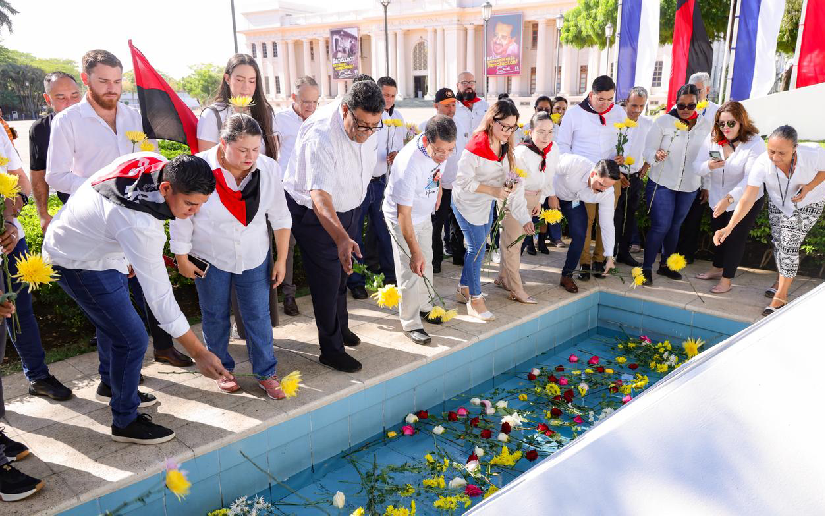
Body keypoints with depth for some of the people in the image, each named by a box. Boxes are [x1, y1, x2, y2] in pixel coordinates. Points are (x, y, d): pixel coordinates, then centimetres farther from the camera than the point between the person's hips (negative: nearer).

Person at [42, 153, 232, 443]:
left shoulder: (155, 162, -17)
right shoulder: (140, 225, -40)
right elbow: (159, 295, -36)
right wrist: (199, 353, -33)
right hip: (79, 264, -9)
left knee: (113, 322, 24)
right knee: (132, 339, -8)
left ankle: (111, 384, 49)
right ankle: (125, 422, 11)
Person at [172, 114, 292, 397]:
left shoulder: (268, 169, -12)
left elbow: (280, 217, -1)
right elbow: (181, 217, -9)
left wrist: (282, 259, 1)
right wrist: (182, 260, -3)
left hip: (254, 258, 2)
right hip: (210, 257, -1)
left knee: (259, 315, 5)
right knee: (215, 316, 12)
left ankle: (266, 373, 20)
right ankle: (222, 369, 33)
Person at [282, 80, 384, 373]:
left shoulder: (364, 123, -11)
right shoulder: (321, 137, -37)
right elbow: (320, 196, -46)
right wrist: (341, 238, -59)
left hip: (347, 208, 7)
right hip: (313, 214, -7)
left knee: (342, 272, 20)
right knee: (327, 280, -4)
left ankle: (340, 327, 41)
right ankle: (331, 350, 10)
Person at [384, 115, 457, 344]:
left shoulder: (440, 144, -17)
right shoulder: (409, 164, -39)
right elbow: (403, 214, -34)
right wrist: (415, 252, -32)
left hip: (425, 214, 7)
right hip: (402, 219, -7)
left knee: (426, 264, 19)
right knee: (411, 273, -4)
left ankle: (425, 307, 38)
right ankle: (411, 324, 12)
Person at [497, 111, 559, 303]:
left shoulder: (553, 150, -9)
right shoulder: (521, 154, -30)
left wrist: (539, 200, 14)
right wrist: (525, 219, -29)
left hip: (533, 196, 7)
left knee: (518, 238, 16)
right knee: (513, 241, -3)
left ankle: (503, 278, 31)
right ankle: (517, 291, 4)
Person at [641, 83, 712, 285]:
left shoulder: (705, 125, 4)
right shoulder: (663, 121, -7)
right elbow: (648, 150, -9)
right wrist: (656, 156, -30)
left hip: (689, 186, 4)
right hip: (662, 183, -4)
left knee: (675, 225, 15)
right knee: (661, 226, -9)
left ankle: (665, 265, 29)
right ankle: (647, 268, 2)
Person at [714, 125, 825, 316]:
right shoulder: (762, 164, -32)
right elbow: (748, 198, -34)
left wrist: (809, 187, -28)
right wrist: (729, 227, -43)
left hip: (808, 204, -2)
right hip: (777, 203, 2)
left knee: (789, 245, -10)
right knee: (778, 243, 9)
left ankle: (781, 296, 0)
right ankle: (783, 280, 38)